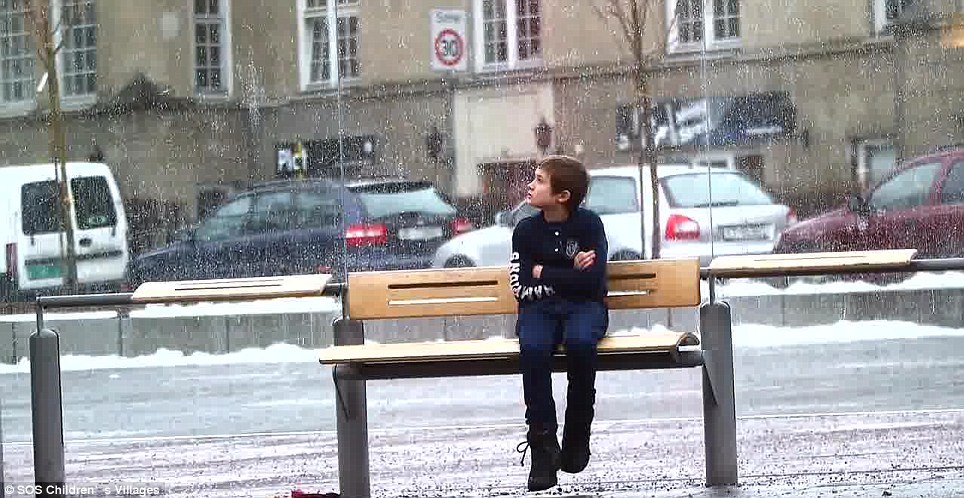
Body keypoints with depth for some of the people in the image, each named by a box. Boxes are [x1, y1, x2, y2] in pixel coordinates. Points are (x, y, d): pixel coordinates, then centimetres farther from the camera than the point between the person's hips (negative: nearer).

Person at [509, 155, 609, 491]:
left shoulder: (588, 224, -2)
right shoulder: (526, 231, 5)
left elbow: (591, 281, -13)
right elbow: (521, 288, -3)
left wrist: (543, 273, -7)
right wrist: (569, 274, -9)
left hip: (584, 307, -2)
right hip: (539, 309, 2)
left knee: (579, 340, -37)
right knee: (533, 348, -34)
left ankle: (577, 435, -18)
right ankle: (543, 444, -27)